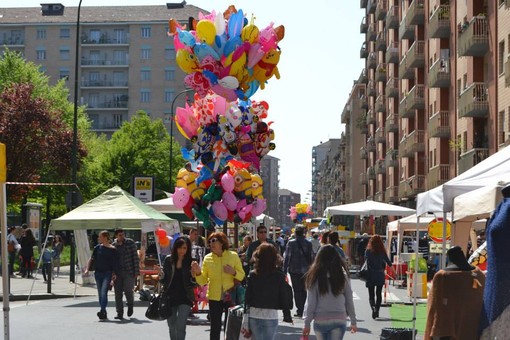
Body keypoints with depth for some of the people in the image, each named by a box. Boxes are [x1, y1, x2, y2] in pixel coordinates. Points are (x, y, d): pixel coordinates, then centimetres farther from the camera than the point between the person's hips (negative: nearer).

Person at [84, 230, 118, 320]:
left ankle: (102, 311, -26)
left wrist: (114, 273, -8)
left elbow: (115, 263, 0)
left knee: (104, 292, -19)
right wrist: (87, 269, -2)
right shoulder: (97, 248, 8)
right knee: (100, 294, 7)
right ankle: (104, 314, 15)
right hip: (98, 273, 5)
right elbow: (91, 259, 9)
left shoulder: (113, 249, -2)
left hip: (107, 273, -5)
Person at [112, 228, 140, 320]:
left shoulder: (130, 243, 0)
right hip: (117, 272, 3)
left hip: (128, 272, -3)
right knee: (118, 293, 1)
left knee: (128, 290, -13)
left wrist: (136, 271, -7)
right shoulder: (113, 245, 8)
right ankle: (119, 313, 9)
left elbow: (135, 257, -1)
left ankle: (130, 305, 18)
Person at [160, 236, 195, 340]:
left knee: (180, 326, -13)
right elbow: (163, 280, 6)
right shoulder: (168, 260, 0)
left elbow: (194, 283, -1)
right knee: (172, 326, 14)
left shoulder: (191, 262, -4)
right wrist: (161, 274, -15)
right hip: (170, 297, 3)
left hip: (185, 298, -3)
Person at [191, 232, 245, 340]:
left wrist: (233, 272, -20)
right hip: (214, 298, 1)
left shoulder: (233, 256, -4)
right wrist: (198, 273, -19)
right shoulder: (207, 258, -1)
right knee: (215, 328, 5)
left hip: (230, 297, -1)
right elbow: (202, 281, -1)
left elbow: (242, 276, -1)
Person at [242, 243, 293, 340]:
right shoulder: (279, 276, -6)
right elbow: (283, 299, -4)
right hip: (271, 316, -2)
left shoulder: (252, 275, -3)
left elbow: (247, 298, -1)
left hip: (254, 315, 2)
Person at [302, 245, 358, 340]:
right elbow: (349, 301, 2)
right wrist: (353, 322, 13)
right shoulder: (343, 276, -3)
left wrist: (307, 324, 1)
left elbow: (310, 303, -6)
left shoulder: (315, 276, -6)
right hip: (339, 320, 0)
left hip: (320, 320, 0)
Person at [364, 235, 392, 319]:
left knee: (371, 294, 2)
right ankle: (377, 311, 17)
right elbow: (389, 262, 8)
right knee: (379, 294, 16)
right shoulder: (382, 252, 2)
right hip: (380, 275, 2)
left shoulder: (368, 251, -5)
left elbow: (366, 261, -11)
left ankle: (373, 308, -23)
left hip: (371, 275, -2)